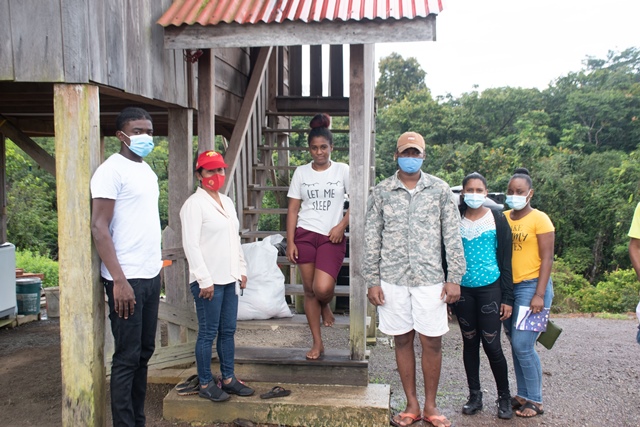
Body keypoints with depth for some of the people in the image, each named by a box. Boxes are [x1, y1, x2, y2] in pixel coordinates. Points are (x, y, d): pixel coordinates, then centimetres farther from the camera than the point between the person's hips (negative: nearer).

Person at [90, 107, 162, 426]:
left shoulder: (148, 172, 14)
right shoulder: (112, 170, -10)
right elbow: (99, 228, -15)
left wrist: (157, 264, 14)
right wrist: (119, 280, -21)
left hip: (151, 276, 8)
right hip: (127, 279, -8)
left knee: (144, 353, 13)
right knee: (127, 358, 0)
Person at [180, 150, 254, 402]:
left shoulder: (227, 202, 15)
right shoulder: (194, 204, -9)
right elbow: (191, 244, -15)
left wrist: (242, 269, 15)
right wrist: (204, 280, -17)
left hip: (230, 278, 7)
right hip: (208, 280, -7)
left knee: (228, 331, 13)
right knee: (208, 333, 2)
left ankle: (228, 379, 24)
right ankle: (205, 384, 14)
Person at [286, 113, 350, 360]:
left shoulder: (342, 171, 2)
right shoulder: (301, 172, 6)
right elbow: (293, 209, 5)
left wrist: (342, 225, -9)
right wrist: (290, 242, -2)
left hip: (331, 237, -2)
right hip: (305, 235, 2)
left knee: (322, 288, -18)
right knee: (309, 289, 5)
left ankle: (325, 306, 21)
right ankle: (317, 343, 16)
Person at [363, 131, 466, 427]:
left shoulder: (440, 190, 3)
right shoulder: (381, 192, 3)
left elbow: (452, 237, 3)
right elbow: (371, 240, 4)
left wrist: (454, 278, -2)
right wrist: (372, 281, 0)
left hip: (430, 278, 0)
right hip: (393, 279, 1)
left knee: (432, 342, 4)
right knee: (402, 340, 9)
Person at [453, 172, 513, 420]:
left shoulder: (497, 219, -1)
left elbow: (506, 260, -1)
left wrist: (507, 298, -5)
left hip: (490, 289, -2)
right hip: (463, 290, 2)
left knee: (491, 345, -2)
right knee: (469, 343, 10)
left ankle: (504, 397, 17)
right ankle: (475, 395, 23)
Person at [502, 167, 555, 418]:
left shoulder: (539, 219, -6)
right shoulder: (503, 218, 9)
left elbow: (547, 259, -8)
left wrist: (539, 294, -15)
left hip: (531, 286, -5)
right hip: (508, 287, 6)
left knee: (523, 345, -7)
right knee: (516, 346, 10)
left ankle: (535, 402, 7)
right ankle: (523, 395, 22)